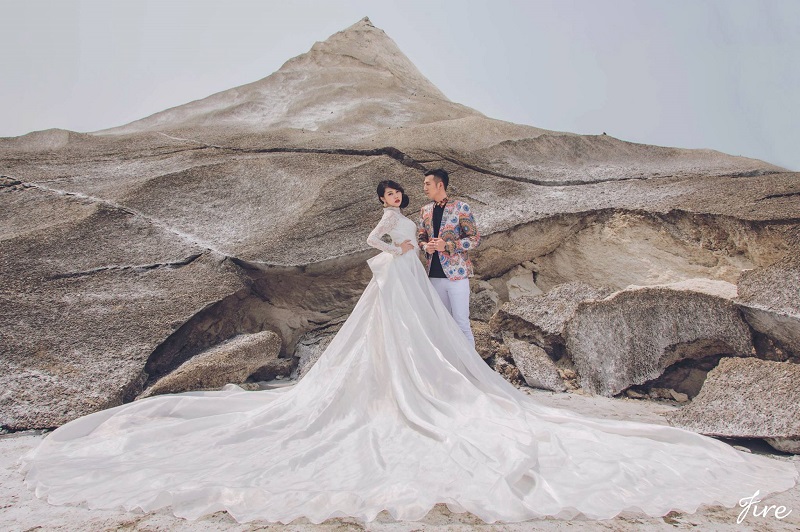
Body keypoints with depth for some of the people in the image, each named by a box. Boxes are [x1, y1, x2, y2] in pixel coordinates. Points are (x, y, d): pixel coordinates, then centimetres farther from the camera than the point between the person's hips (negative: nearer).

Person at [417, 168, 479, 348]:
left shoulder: (461, 208, -6)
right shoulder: (425, 210, 11)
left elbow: (475, 239, -7)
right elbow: (420, 238, 18)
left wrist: (447, 245, -18)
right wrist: (425, 246, -6)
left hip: (456, 273, -5)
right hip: (434, 275, 5)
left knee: (461, 322, -3)